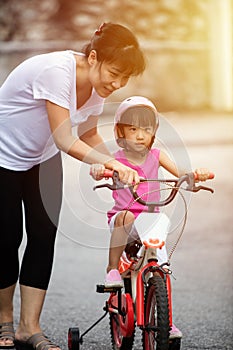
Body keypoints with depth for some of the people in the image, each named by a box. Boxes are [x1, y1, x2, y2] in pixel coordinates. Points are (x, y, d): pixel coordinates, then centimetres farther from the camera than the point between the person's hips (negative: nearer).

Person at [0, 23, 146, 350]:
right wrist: (112, 162, -42)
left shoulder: (96, 85, -11)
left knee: (44, 236, -3)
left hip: (42, 158, 6)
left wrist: (118, 168, -9)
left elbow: (88, 136, 4)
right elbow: (65, 141, -35)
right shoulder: (56, 71, -34)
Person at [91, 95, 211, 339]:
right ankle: (113, 269, -26)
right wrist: (97, 170, -46)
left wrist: (198, 173, -22)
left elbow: (181, 173, -1)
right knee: (126, 216, -38)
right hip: (123, 219, -3)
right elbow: (99, 171, -22)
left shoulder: (155, 156, 6)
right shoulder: (117, 159, -3)